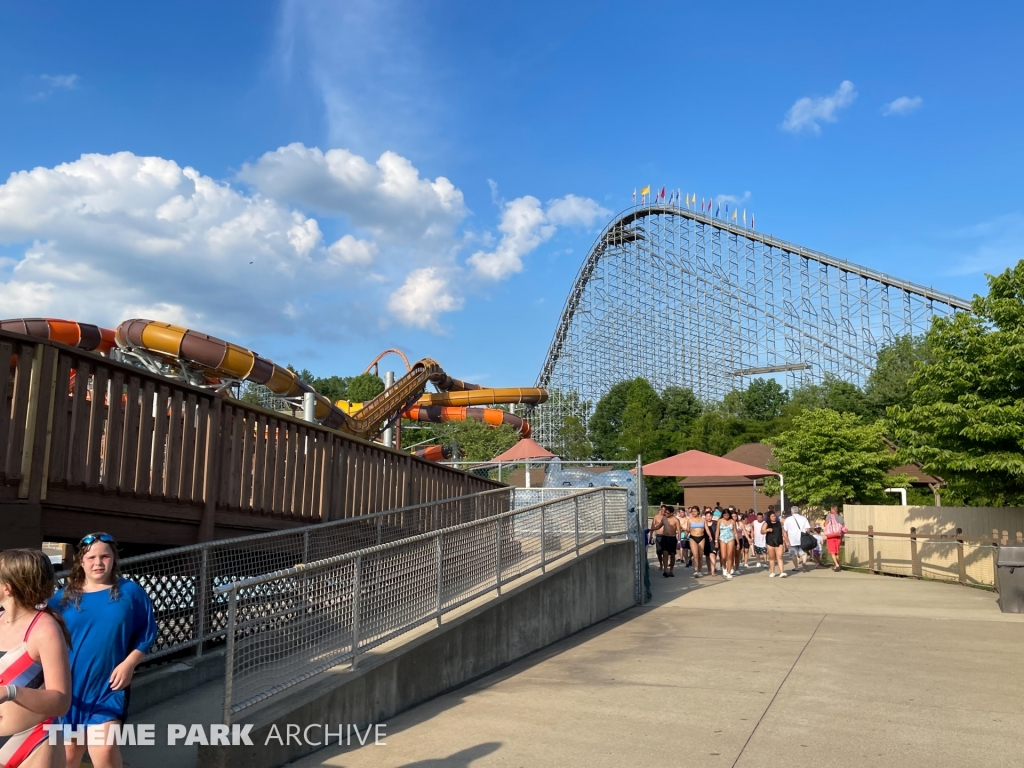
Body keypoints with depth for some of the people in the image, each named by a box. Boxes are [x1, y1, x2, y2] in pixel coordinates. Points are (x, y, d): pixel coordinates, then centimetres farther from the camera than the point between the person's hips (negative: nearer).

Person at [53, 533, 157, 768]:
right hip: (69, 685, 3)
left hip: (108, 687, -3)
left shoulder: (130, 592, -2)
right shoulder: (64, 596, 2)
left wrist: (128, 664, -12)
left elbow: (146, 634, 0)